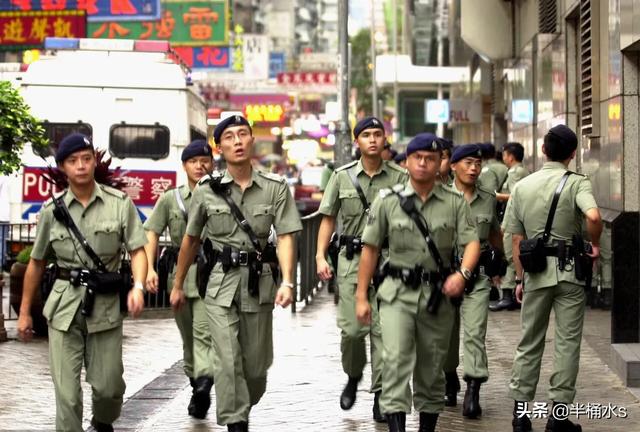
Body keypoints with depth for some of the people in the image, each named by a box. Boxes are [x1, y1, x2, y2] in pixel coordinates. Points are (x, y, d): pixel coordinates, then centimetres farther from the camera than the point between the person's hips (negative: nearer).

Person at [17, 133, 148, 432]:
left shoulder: (120, 203, -1)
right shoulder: (52, 210, 3)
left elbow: (137, 250, -2)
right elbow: (37, 263, 11)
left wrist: (138, 286, -21)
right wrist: (24, 312, 12)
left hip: (105, 304, 0)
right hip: (64, 305, 0)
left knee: (109, 385, 6)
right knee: (67, 390, -2)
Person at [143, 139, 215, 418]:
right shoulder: (170, 199, 8)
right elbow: (151, 233, 3)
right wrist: (149, 268, -11)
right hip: (179, 273, 3)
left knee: (204, 331, -18)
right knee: (188, 335, 12)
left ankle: (204, 382, -31)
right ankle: (196, 384, 24)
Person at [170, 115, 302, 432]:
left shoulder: (276, 188, -1)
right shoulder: (207, 189, 0)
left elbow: (285, 236, -6)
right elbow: (190, 240, 10)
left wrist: (287, 282, -19)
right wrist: (178, 285, 13)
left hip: (260, 282, 1)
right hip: (220, 283, -1)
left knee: (256, 363, 10)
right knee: (228, 361, -10)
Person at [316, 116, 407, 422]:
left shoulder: (399, 178, 3)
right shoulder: (343, 176, 7)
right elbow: (328, 218, 10)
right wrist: (320, 256, 0)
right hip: (351, 259, 1)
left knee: (383, 328, -3)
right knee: (352, 328, -4)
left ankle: (381, 392, 6)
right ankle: (353, 377, 23)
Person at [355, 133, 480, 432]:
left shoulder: (455, 202, 3)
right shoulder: (388, 201, 1)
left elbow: (471, 241, -4)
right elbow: (370, 248, 3)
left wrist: (462, 273, -24)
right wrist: (361, 296, 0)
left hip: (439, 295, 2)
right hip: (398, 294, -2)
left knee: (432, 367, 11)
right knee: (396, 358, -17)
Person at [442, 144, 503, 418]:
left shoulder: (488, 200, 10)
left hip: (478, 274, 1)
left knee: (474, 332, -10)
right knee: (447, 332, 8)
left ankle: (473, 392, -14)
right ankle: (450, 383, 28)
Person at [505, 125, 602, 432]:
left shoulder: (522, 186, 5)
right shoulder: (577, 183, -7)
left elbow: (516, 240, 7)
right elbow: (593, 216, -28)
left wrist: (520, 279, 15)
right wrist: (595, 245, -9)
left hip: (536, 271, 3)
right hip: (569, 270, -3)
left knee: (529, 342, 12)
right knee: (567, 341, 3)